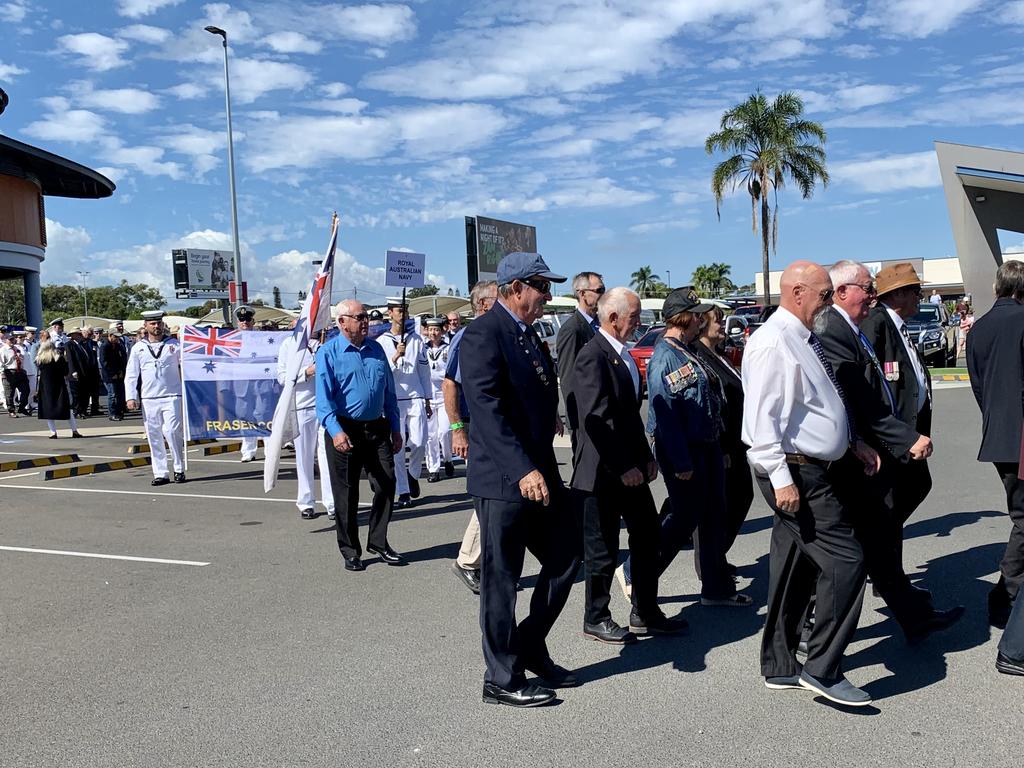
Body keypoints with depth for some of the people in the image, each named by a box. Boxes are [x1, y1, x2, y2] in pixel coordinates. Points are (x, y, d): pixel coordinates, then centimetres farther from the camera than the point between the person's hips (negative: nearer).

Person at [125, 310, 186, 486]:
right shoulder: (138, 348, 10)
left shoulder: (174, 345, 5)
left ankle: (179, 469, 3)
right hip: (149, 400, 3)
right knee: (154, 436, 4)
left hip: (172, 397, -2)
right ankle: (160, 474, 11)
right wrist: (131, 397, 2)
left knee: (172, 431, -12)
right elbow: (131, 375, 11)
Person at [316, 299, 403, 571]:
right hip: (344, 431, -4)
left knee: (386, 486, 4)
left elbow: (389, 393, 15)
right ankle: (350, 551, 18)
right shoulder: (328, 352, -5)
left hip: (377, 429, 5)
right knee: (346, 494, 5)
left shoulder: (376, 349, 11)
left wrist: (395, 429, 13)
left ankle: (378, 542, 21)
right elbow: (324, 397, -13)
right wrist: (335, 431, -26)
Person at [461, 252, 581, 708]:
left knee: (566, 557, 14)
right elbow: (486, 409, -24)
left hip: (539, 473, 9)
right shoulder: (484, 334, -14)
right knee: (501, 580, 3)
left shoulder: (528, 333, 15)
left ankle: (530, 648, 31)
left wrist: (542, 467, 16)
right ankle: (502, 679, 18)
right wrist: (523, 469, -30)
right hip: (503, 479, -9)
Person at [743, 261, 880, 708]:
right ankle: (822, 670, 2)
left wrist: (855, 442, 20)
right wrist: (780, 477, -26)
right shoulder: (772, 343, -16)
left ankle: (779, 668, 25)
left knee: (794, 572, 14)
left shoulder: (805, 340, 16)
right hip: (795, 474, -10)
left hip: (813, 471, 10)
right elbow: (762, 416, -22)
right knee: (845, 561, -9)